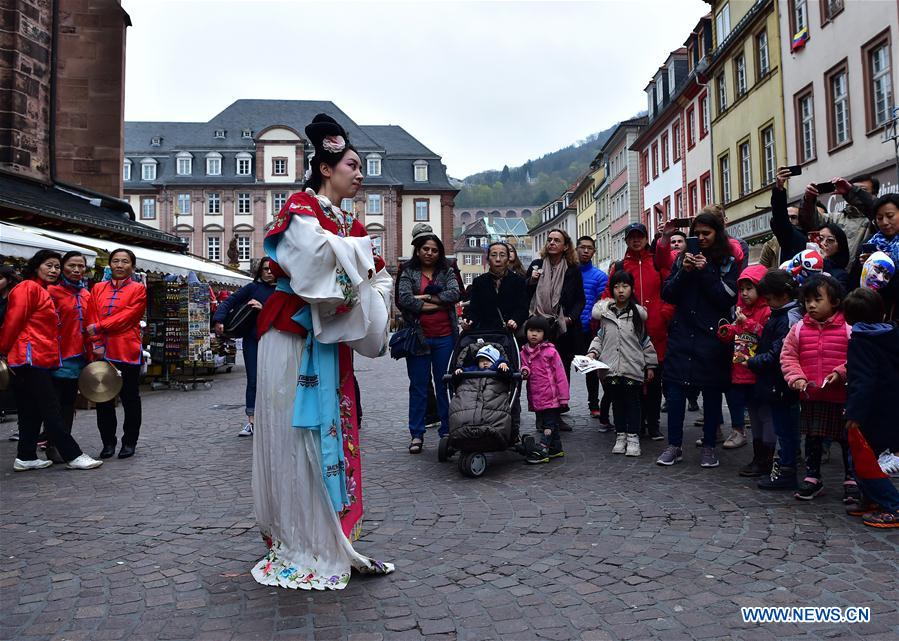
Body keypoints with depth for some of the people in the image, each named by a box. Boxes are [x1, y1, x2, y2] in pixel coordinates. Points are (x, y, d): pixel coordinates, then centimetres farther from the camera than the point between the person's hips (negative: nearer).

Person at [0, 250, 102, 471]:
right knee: (52, 410, -7)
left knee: (33, 411, 11)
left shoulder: (45, 292, 21)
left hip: (42, 359, 9)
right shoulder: (27, 288, -7)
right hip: (31, 358, -9)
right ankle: (73, 456, -6)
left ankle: (26, 457, 17)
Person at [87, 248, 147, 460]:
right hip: (102, 353, 4)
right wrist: (97, 343, -6)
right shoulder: (98, 288, 12)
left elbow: (127, 316, -11)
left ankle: (129, 442, 15)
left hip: (127, 353, -4)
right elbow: (92, 317, 6)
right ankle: (108, 442, 20)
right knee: (103, 398, 9)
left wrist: (99, 327, -15)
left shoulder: (138, 289, 1)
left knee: (130, 398, 4)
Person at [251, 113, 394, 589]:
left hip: (331, 342, 7)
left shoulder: (351, 225, 19)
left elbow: (382, 280, 15)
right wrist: (358, 248, -7)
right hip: (295, 338, -7)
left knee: (333, 434, 8)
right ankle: (299, 551, 8)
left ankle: (332, 544, 18)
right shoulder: (301, 207, -3)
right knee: (298, 436, -2)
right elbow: (315, 252, -23)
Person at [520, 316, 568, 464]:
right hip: (535, 398, 6)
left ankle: (542, 450, 0)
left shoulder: (550, 351, -9)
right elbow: (524, 371, 15)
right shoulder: (524, 352, 6)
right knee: (546, 423, 17)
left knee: (549, 424, -2)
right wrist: (524, 372, -11)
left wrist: (563, 396, -8)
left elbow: (560, 375, -8)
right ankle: (556, 449, 30)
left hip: (551, 396, -6)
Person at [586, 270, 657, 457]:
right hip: (611, 367, 2)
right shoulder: (604, 312, 5)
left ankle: (633, 437, 14)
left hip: (633, 368, -2)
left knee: (633, 401, 5)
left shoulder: (638, 312, 1)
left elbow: (646, 340, 5)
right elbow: (600, 337, 13)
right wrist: (593, 351, -4)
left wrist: (650, 365, 6)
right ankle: (620, 436, 22)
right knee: (617, 401, 11)